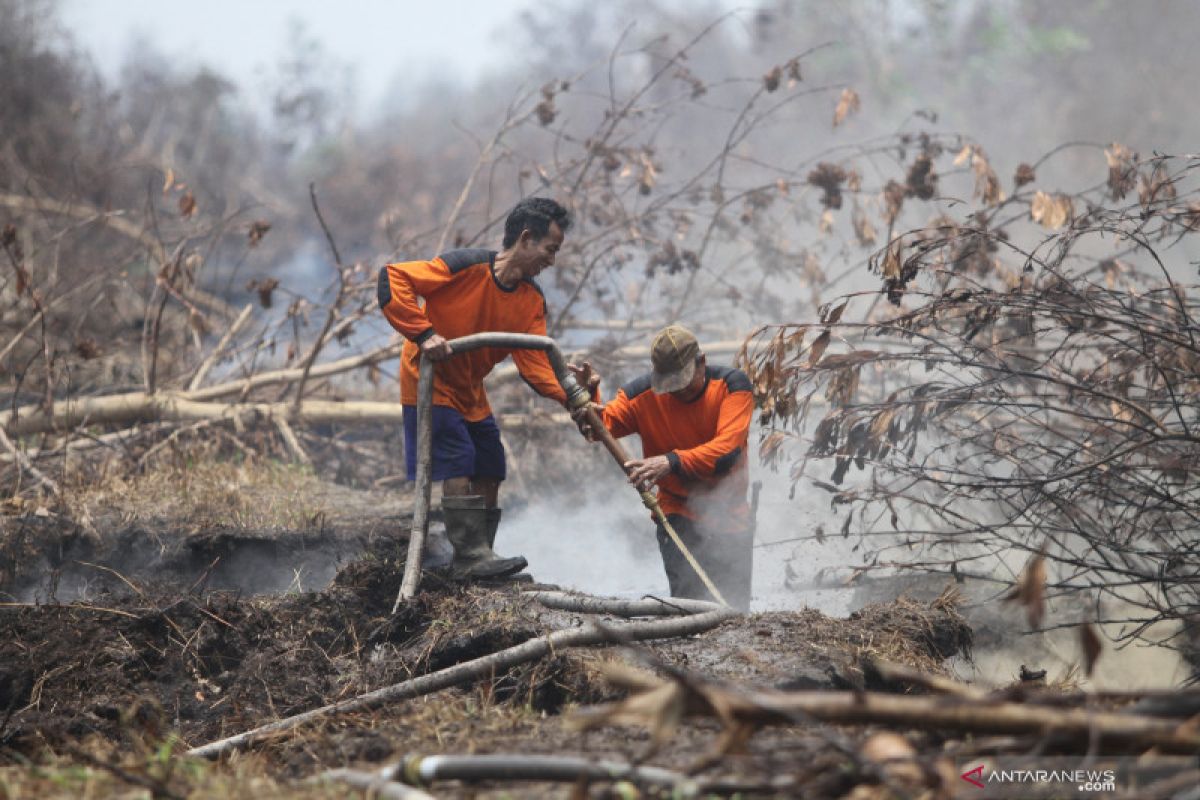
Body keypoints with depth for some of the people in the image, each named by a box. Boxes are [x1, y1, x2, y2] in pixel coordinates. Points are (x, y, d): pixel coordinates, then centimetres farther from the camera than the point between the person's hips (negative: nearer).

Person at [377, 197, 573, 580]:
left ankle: (476, 562, 15)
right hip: (430, 382, -8)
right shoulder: (466, 268, -24)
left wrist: (571, 397, -26)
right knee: (459, 466, -16)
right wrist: (423, 333, -34)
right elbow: (392, 278, -28)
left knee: (489, 473, 7)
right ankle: (471, 557, -14)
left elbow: (534, 364, -9)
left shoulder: (533, 301, -2)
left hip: (471, 393, 8)